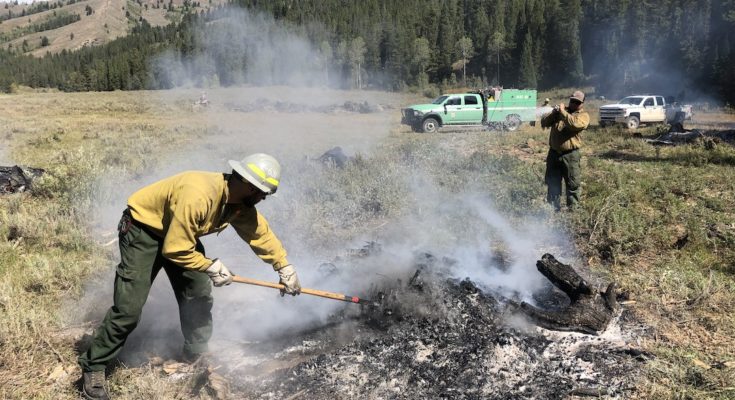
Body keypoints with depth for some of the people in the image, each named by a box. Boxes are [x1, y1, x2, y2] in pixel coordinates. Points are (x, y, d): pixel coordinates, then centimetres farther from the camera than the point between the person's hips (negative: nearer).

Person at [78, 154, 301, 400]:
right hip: (143, 231, -8)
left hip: (181, 234, 8)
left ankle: (197, 357, 26)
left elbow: (261, 233, 3)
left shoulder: (240, 204, -11)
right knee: (128, 309, -11)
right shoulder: (198, 195, -38)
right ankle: (93, 369, 6)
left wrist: (285, 268, 4)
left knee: (199, 296, 6)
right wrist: (211, 267, -22)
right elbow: (175, 250, -32)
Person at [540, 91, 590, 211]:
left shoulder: (583, 115, 0)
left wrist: (563, 112, -17)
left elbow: (574, 124, -23)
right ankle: (555, 208, 22)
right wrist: (553, 113, -8)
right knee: (553, 183, 11)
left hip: (570, 155, -4)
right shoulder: (560, 111, 15)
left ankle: (572, 208, 11)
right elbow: (544, 123, 7)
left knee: (573, 183, 0)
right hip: (553, 153, 5)